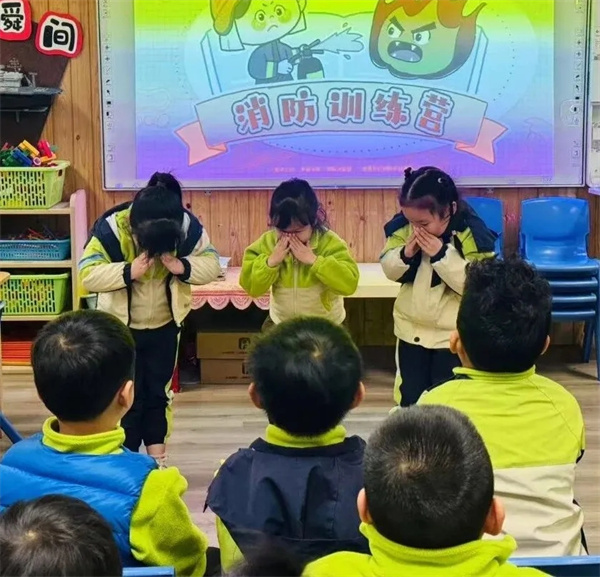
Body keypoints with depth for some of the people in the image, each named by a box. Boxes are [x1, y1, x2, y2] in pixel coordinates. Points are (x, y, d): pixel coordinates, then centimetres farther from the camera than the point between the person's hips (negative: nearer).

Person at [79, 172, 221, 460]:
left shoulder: (188, 226, -18)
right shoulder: (111, 227, -26)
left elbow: (212, 265, -12)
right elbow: (87, 275, -26)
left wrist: (183, 267, -31)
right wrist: (129, 271, -39)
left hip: (165, 325, 3)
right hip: (121, 327, -2)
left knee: (158, 390, 13)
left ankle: (156, 455, 25)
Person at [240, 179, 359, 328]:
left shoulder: (329, 242, -18)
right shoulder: (266, 242, -11)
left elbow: (349, 283, -28)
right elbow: (250, 287, -13)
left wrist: (314, 260, -33)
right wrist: (271, 261, -26)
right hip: (280, 325, 2)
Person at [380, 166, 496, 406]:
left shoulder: (471, 233, -21)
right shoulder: (403, 225, -8)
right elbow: (388, 269, 1)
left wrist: (442, 255, -31)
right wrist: (405, 254, -21)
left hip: (453, 334, -4)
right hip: (411, 328, 5)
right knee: (409, 399, 16)